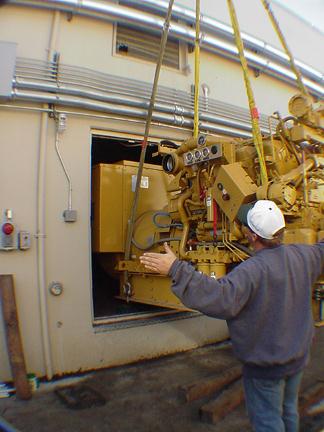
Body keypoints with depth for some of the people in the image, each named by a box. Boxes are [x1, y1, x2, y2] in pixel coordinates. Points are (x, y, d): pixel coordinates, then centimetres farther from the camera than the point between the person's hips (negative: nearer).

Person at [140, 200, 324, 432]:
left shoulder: (253, 270, -35)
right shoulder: (302, 255, -11)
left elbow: (222, 298, -46)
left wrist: (177, 269, -47)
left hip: (265, 365, -7)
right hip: (298, 357, 7)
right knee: (289, 412, 29)